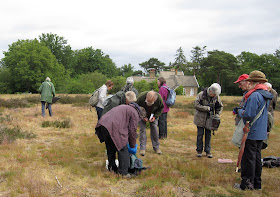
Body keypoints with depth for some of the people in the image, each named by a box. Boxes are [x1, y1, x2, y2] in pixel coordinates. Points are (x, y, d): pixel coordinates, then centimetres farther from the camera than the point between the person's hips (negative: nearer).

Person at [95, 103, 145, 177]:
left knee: (110, 148, 24)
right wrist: (132, 146, 17)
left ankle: (112, 167, 35)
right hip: (113, 128, -9)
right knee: (123, 150, 1)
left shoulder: (125, 108, 33)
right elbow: (132, 131, 4)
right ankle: (123, 172, 3)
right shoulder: (134, 113, 6)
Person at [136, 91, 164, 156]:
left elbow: (160, 109, -10)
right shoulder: (141, 97, -37)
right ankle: (142, 148, 0)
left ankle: (156, 147, 10)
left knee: (154, 128, -2)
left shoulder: (159, 99, -32)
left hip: (153, 115, 1)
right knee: (142, 129, -8)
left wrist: (155, 116, -22)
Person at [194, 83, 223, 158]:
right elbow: (196, 105, -18)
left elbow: (220, 107, 9)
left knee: (208, 135, 7)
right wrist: (207, 108, -20)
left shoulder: (216, 97, -5)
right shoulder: (201, 94, -15)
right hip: (200, 117, -2)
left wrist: (217, 114, -5)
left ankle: (208, 151, 17)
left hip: (209, 118, 3)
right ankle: (199, 150, 16)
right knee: (200, 134, 4)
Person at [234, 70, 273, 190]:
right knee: (257, 157, 16)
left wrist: (239, 111, -3)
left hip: (252, 133, -9)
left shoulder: (254, 96, -20)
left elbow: (248, 115, -23)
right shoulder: (265, 96, 10)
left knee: (248, 158, 0)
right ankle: (256, 183, 24)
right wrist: (242, 110, 13)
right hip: (261, 133, 9)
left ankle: (247, 184, 7)